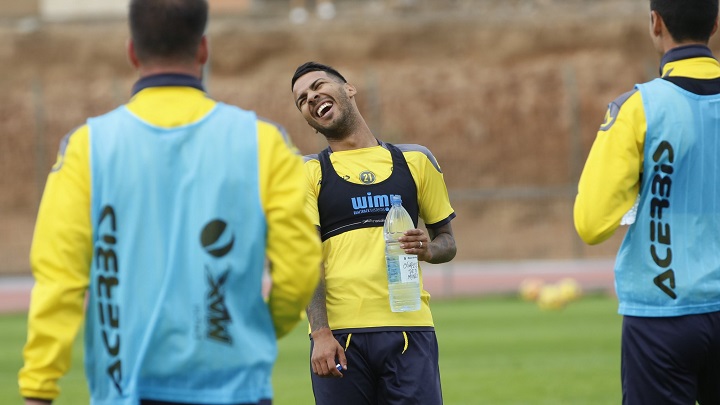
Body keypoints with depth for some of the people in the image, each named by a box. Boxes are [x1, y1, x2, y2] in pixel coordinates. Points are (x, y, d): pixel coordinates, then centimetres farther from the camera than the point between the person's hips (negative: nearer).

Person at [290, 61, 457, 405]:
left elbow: (447, 240, 22)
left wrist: (429, 249, -3)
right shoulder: (308, 172, 9)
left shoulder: (415, 161, 15)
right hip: (338, 334, -1)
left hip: (408, 328, 1)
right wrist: (320, 334, -14)